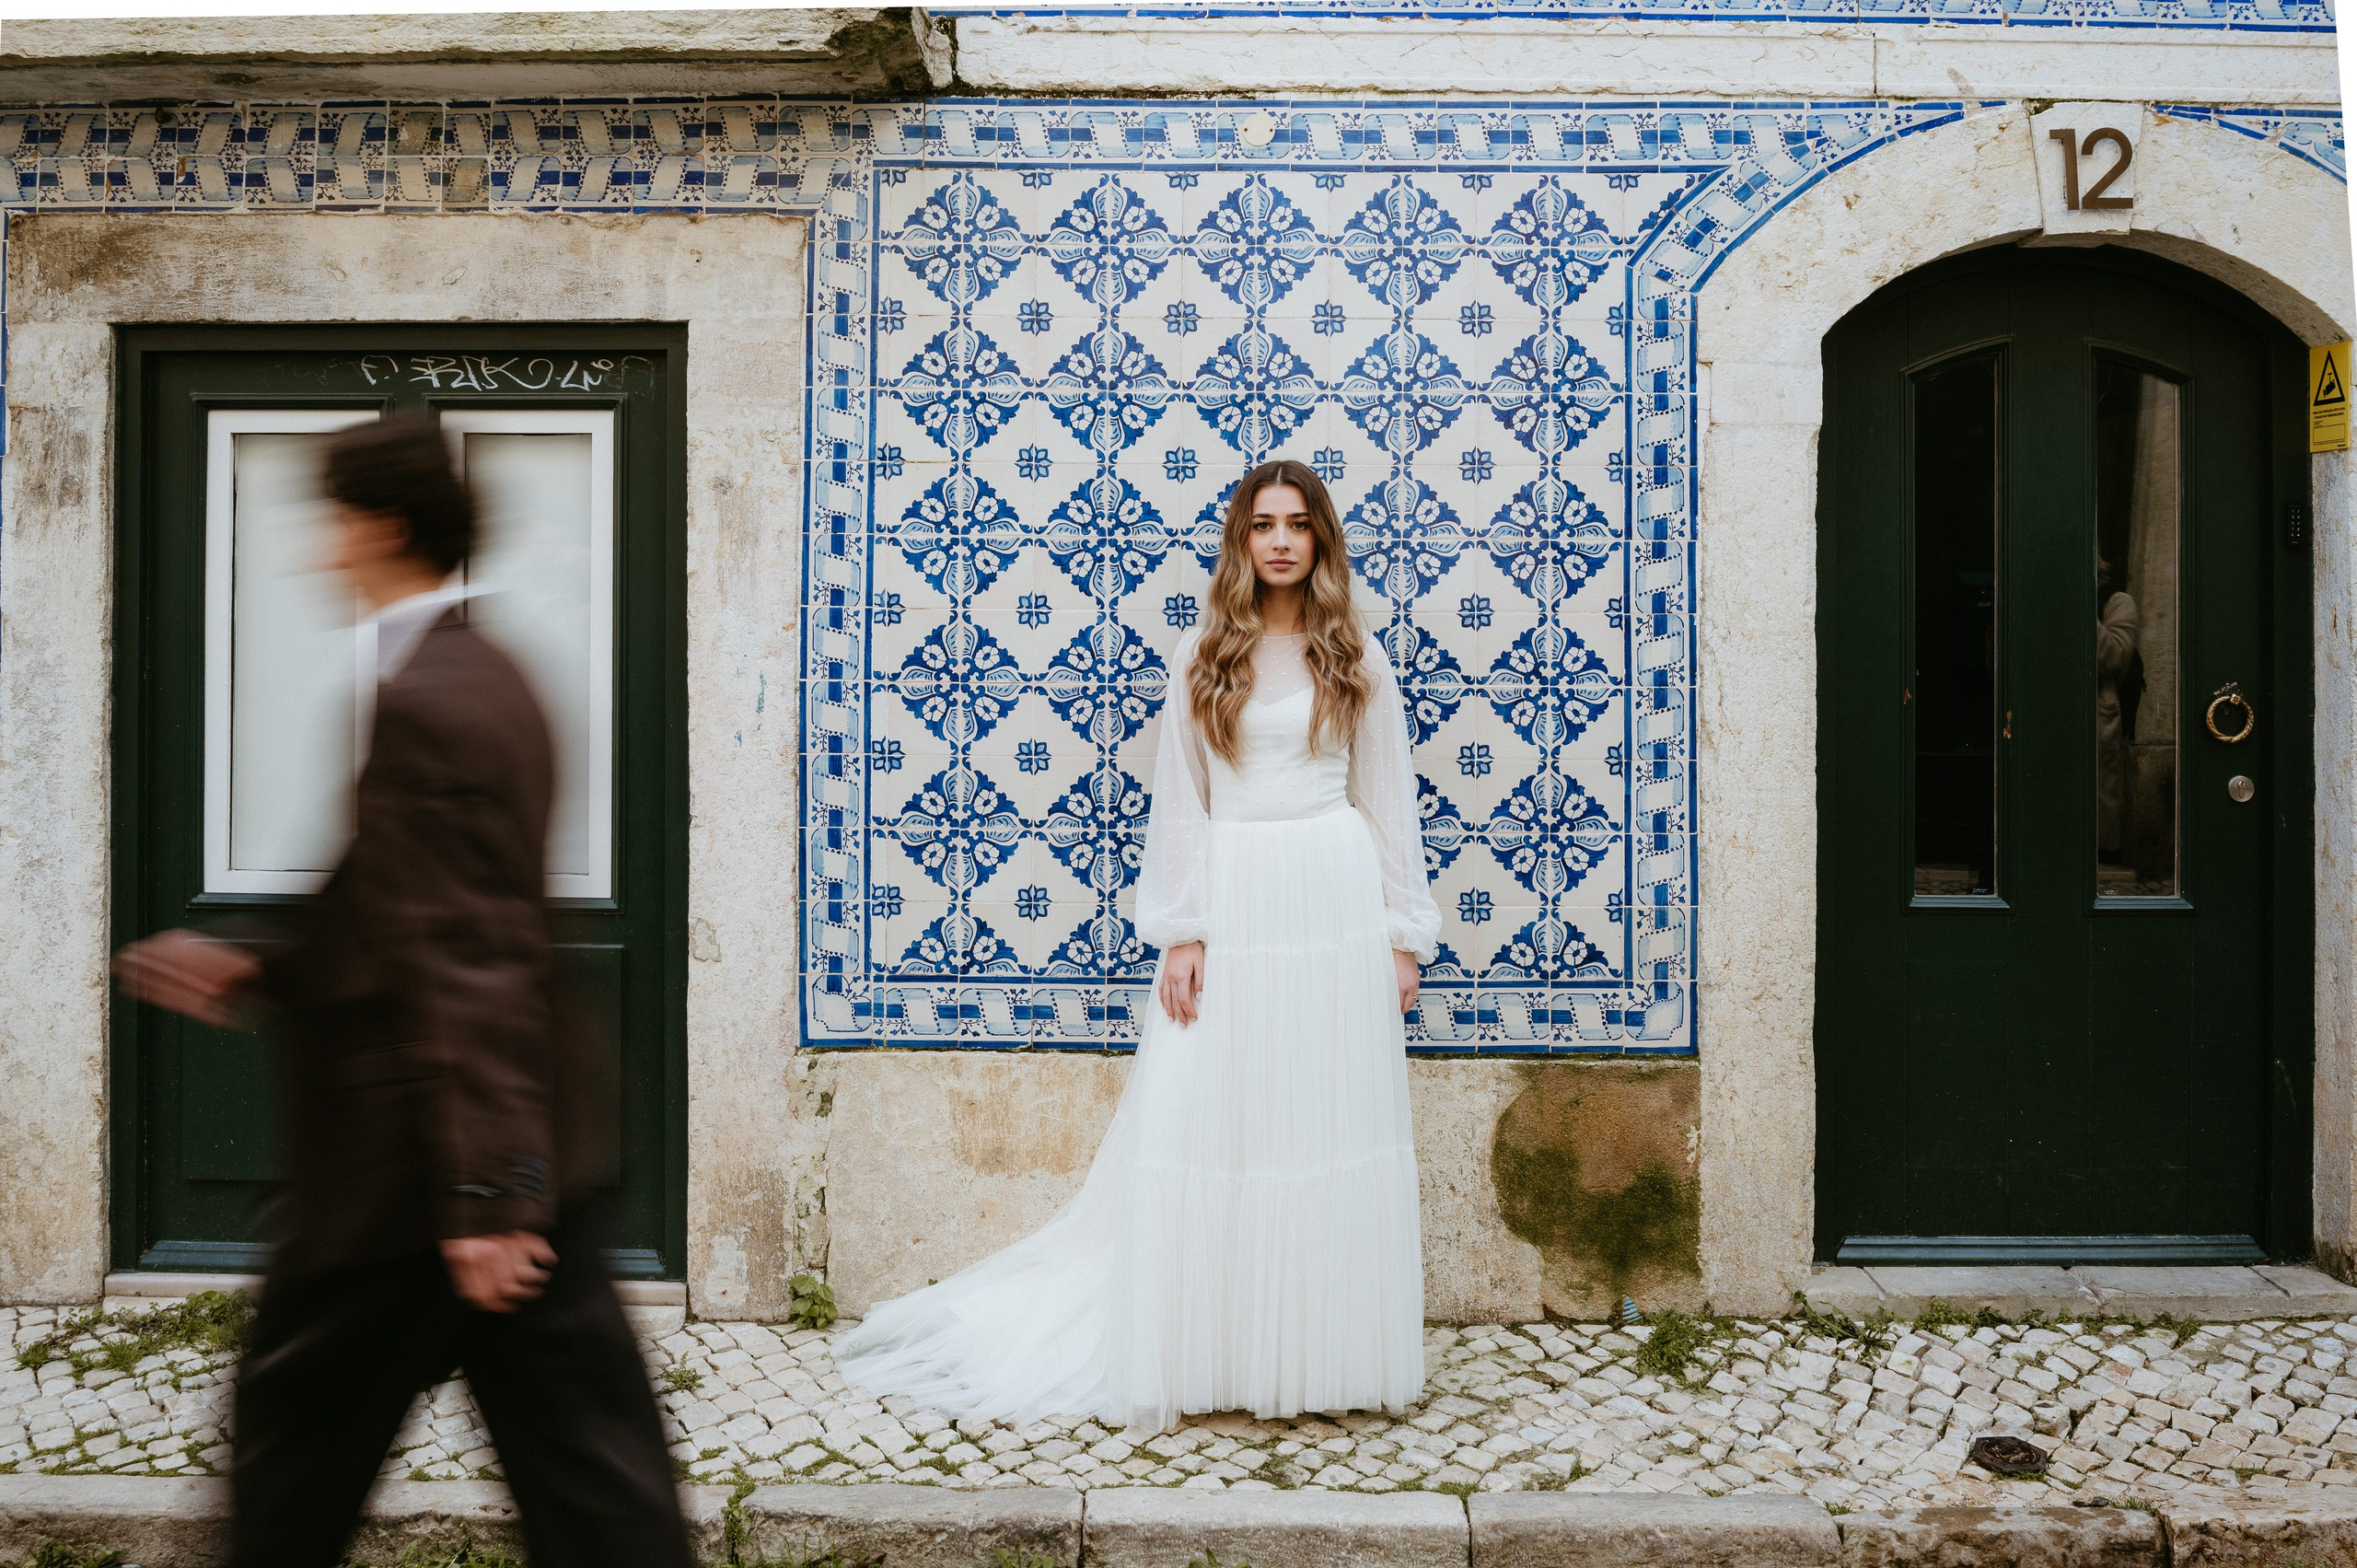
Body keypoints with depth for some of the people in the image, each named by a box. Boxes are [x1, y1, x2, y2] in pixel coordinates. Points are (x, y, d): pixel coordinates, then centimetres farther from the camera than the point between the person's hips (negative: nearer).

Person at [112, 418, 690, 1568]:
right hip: (521, 1146, 9)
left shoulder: (417, 704, -19)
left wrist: (479, 1198, -24)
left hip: (417, 1167, -9)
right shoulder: (487, 681, 12)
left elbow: (455, 963, -24)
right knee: (582, 1460, 10)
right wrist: (258, 974, 17)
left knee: (296, 1441, 14)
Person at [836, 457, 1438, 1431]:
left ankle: (1332, 1358, 15)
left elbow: (1389, 803, 8)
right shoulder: (1204, 657, 7)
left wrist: (1405, 938, 4)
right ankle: (1208, 1354, 12)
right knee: (1203, 1124, 0)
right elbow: (1178, 804, 4)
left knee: (1333, 1124, 3)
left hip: (1335, 907, 0)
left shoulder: (1356, 660, 8)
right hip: (1230, 907, 0)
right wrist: (1178, 933, -3)